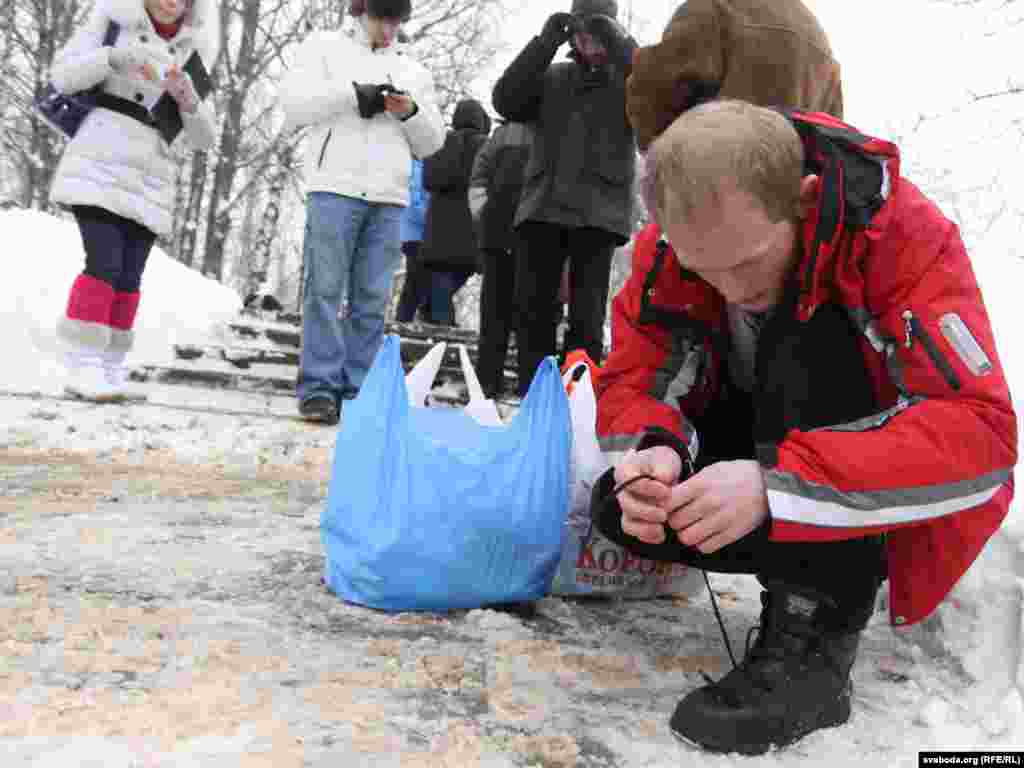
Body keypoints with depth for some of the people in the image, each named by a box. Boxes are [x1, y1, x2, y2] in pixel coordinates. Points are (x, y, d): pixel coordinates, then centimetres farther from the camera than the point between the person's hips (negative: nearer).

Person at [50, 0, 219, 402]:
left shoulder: (191, 55, 14)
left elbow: (203, 138, 8)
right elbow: (63, 76, -1)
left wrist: (189, 100, -12)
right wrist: (114, 57, -17)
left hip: (149, 180, 3)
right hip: (98, 163, -3)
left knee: (128, 277, -2)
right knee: (104, 263, -17)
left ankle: (109, 369, 5)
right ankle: (83, 366, -13)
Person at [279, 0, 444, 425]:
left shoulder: (413, 70, 23)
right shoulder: (325, 46, 15)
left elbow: (431, 144, 20)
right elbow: (294, 104, 0)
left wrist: (411, 114, 0)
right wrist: (352, 94, -8)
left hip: (389, 198, 3)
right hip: (336, 187, -3)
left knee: (371, 299, 0)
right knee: (325, 289, -7)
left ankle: (358, 391, 3)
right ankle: (318, 386, -4)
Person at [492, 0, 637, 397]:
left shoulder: (628, 78, 11)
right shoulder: (552, 76, 17)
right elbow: (505, 103, 3)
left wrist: (618, 41, -9)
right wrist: (545, 42, -3)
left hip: (598, 210, -3)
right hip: (542, 206, 3)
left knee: (586, 317, -3)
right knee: (532, 310, 2)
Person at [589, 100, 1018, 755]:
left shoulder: (905, 233, -29)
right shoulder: (674, 244, -17)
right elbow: (633, 377, -13)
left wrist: (779, 486, -48)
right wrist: (654, 451, -37)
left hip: (904, 497, -4)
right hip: (778, 445, 4)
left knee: (806, 343, -34)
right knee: (619, 504, -18)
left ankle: (817, 645, -27)